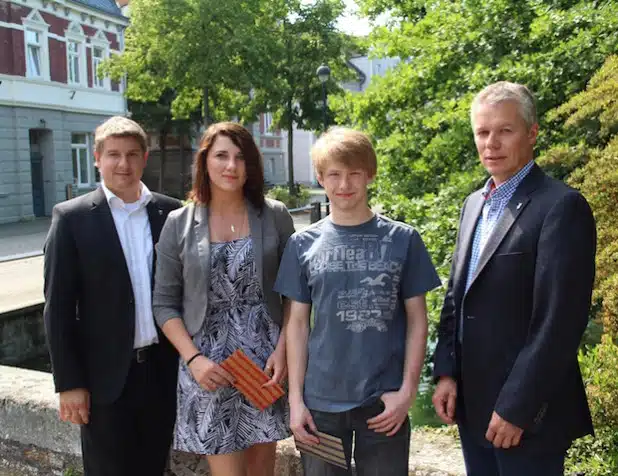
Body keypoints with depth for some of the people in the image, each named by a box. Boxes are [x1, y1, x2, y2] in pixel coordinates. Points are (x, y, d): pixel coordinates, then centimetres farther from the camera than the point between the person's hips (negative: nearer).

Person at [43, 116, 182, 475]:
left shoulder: (171, 212, 2)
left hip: (164, 369, 3)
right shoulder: (72, 217, -6)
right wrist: (70, 382, -8)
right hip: (106, 377, -2)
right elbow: (58, 308, -6)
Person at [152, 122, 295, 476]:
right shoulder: (179, 224, -1)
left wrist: (282, 350, -6)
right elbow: (165, 304, 1)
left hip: (264, 357, 1)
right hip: (208, 362, -1)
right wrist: (193, 358, -10)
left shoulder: (275, 216, 0)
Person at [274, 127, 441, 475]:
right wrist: (296, 398, -1)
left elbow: (417, 319, 1)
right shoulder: (304, 244, 2)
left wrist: (408, 390, -6)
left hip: (385, 400, -1)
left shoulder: (403, 240, -1)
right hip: (321, 401, 1)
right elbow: (298, 323, 4)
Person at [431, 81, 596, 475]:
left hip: (526, 413, -7)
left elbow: (560, 321, -19)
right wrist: (446, 372, 3)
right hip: (472, 403, 7)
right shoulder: (475, 204, 11)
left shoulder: (562, 206, -14)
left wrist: (516, 408, -18)